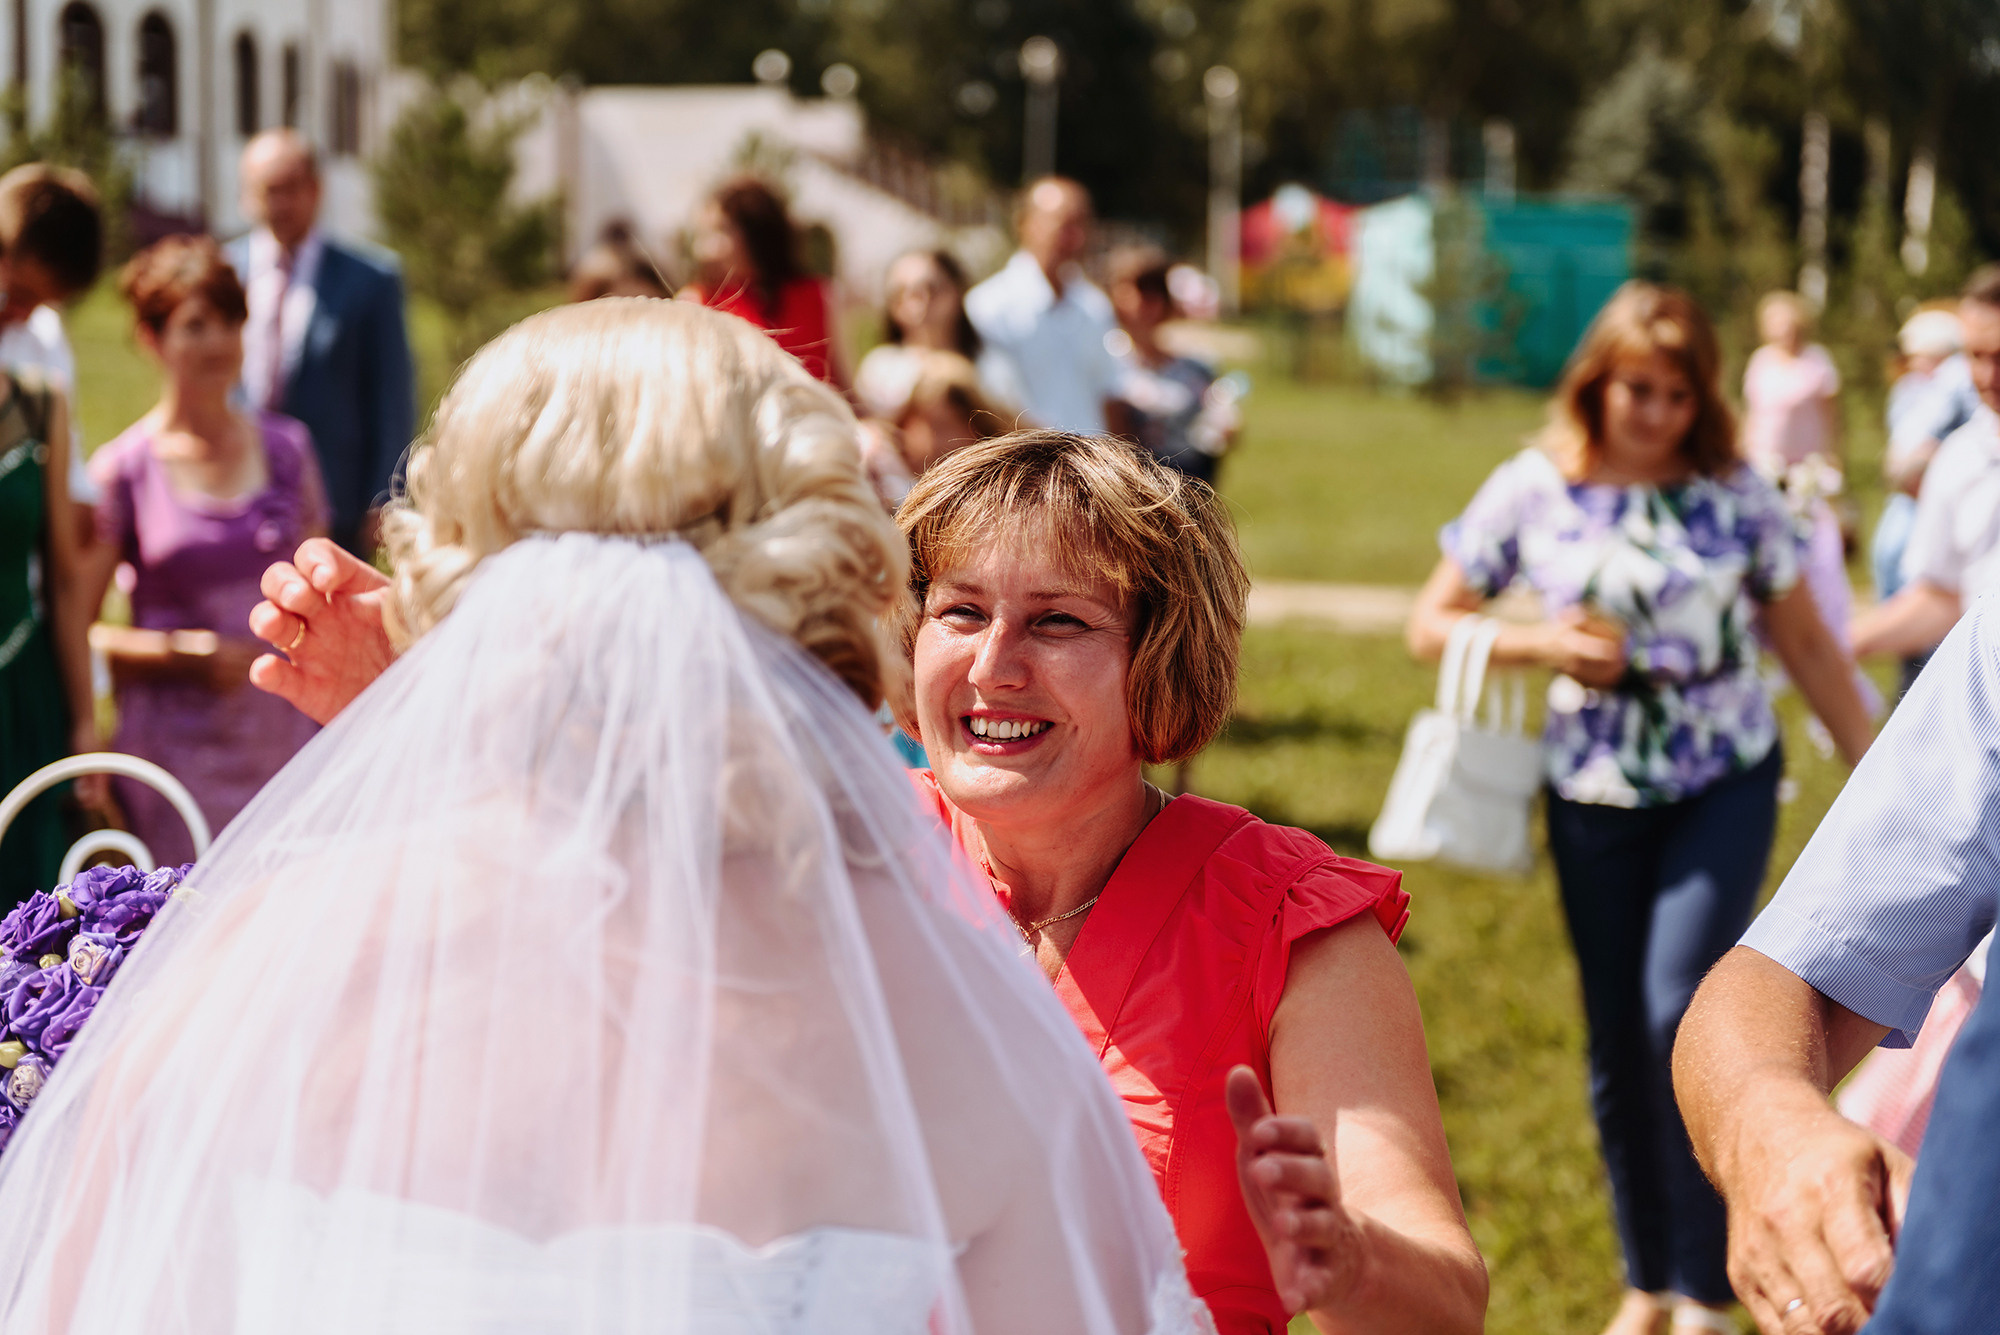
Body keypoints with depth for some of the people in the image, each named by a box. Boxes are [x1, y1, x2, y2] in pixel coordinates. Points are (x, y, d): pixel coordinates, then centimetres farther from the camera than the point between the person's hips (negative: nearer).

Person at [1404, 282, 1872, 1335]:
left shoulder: (1735, 494, -3)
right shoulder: (1533, 490, -3)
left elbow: (1807, 644, 5)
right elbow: (1430, 624, 2)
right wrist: (1540, 644, -15)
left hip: (1725, 785, -2)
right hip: (1596, 799, 2)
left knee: (1681, 1015, -16)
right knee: (1617, 1044, 9)